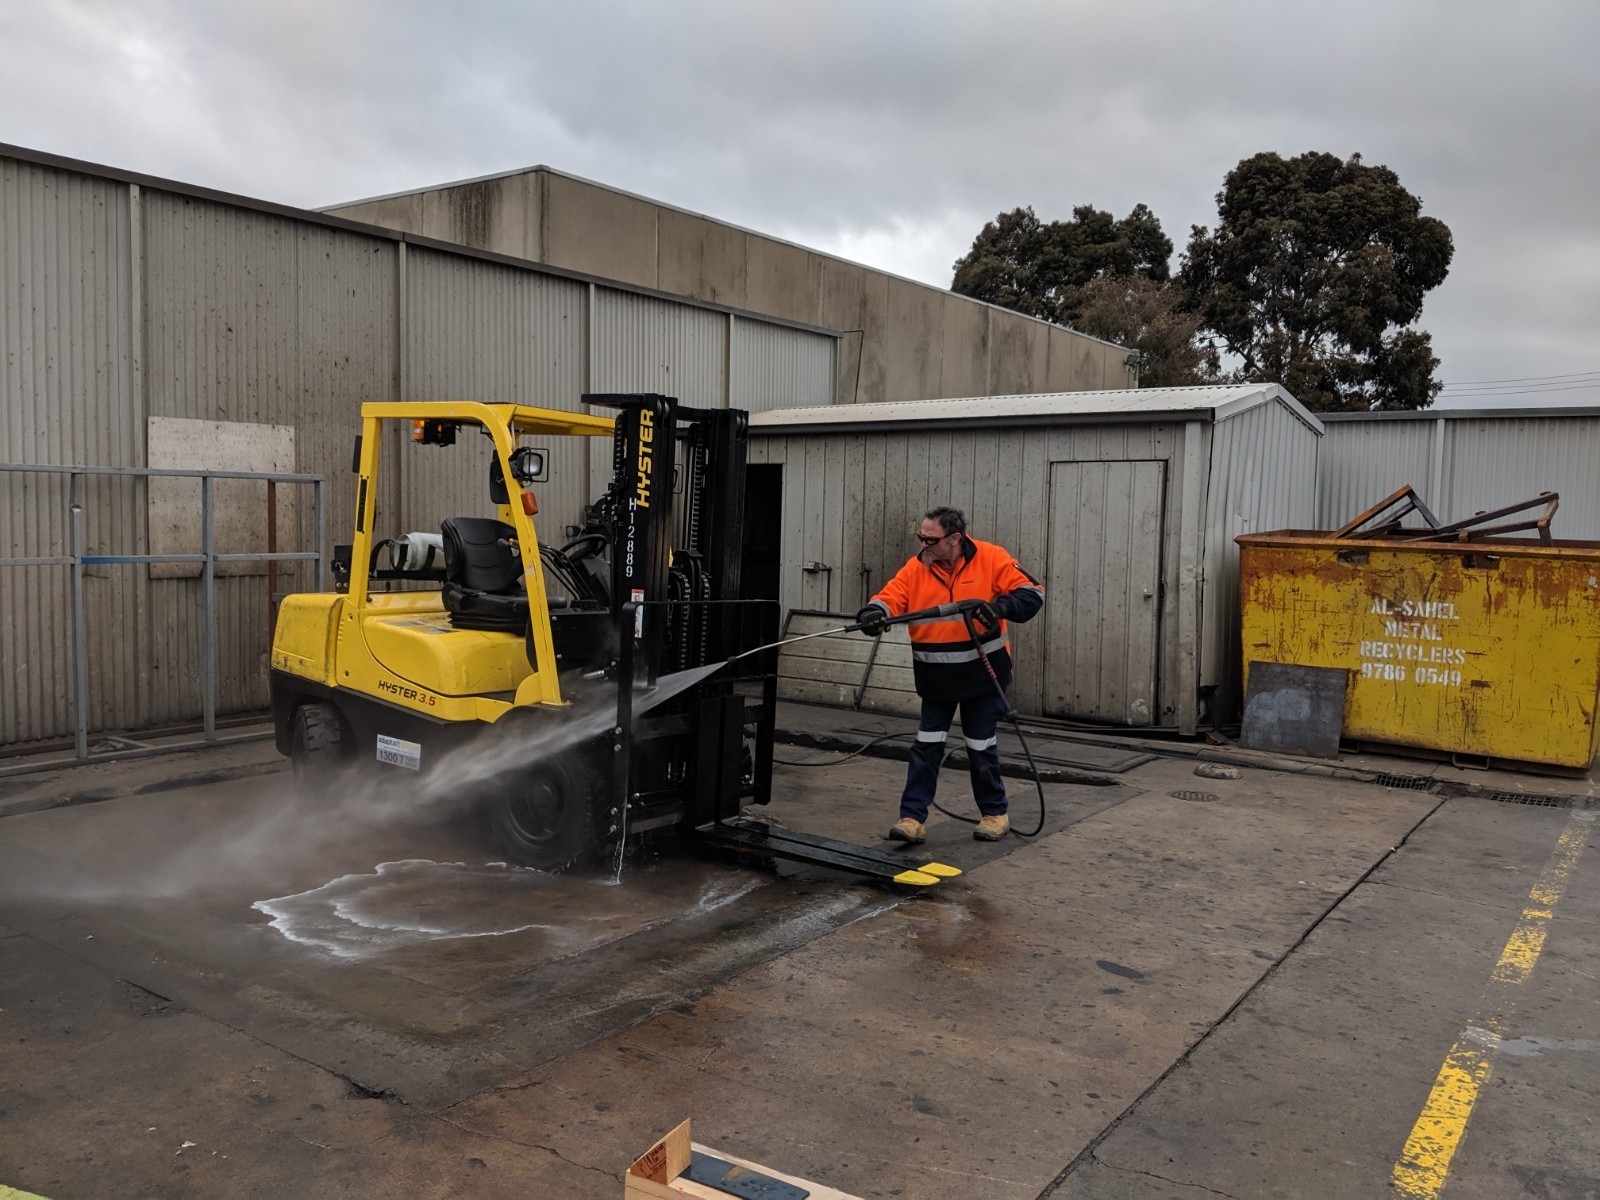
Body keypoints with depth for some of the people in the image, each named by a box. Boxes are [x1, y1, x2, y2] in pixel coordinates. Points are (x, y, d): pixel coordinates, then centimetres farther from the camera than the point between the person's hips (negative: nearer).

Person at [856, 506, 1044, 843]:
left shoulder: (991, 559, -14)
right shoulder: (916, 568, -6)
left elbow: (1032, 593, -15)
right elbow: (890, 597, -16)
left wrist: (1001, 605, -33)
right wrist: (873, 613, -38)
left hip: (982, 675, -2)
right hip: (936, 680, 2)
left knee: (981, 749, 9)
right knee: (926, 748, 3)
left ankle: (994, 813, 29)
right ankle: (913, 817, 9)